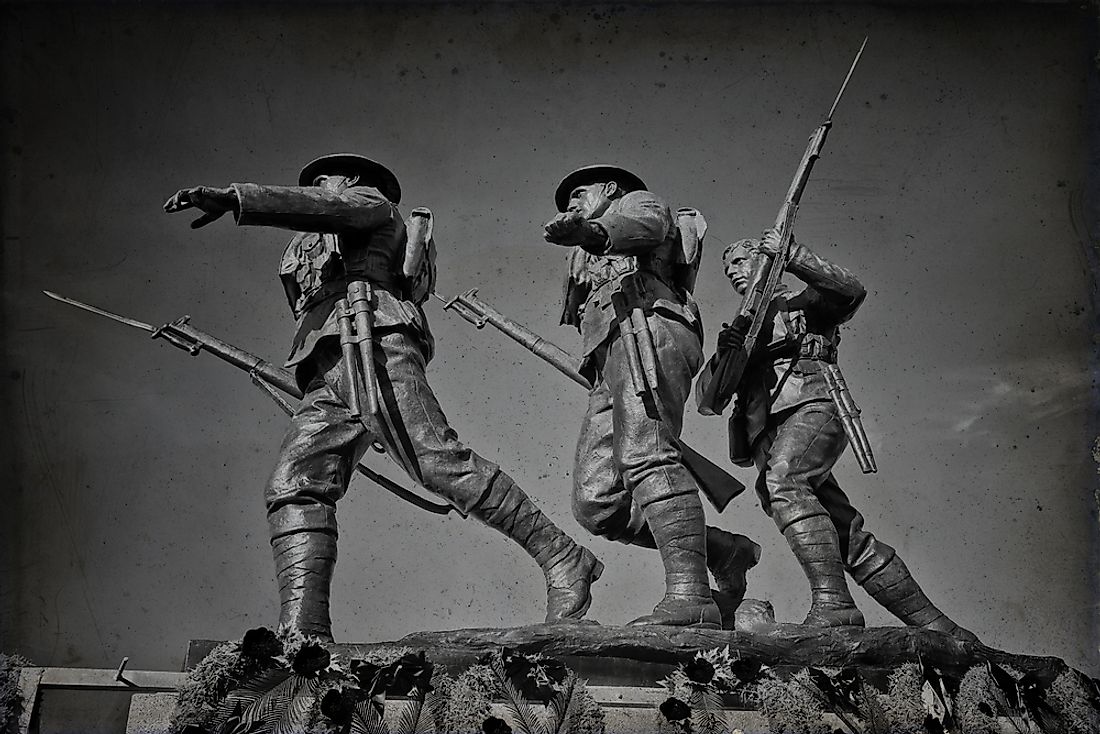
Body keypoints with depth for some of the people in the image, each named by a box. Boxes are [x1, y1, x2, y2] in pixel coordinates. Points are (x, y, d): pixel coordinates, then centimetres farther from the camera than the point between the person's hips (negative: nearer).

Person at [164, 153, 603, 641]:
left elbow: (324, 210, -1)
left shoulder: (372, 203, 20)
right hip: (326, 384, 7)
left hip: (374, 344, -7)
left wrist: (232, 199, -11)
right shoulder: (305, 253, 43)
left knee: (440, 462, -22)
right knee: (294, 489, -16)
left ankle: (563, 561, -17)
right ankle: (302, 636, -31)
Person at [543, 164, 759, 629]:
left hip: (645, 326, -8)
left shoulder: (639, 202, 19)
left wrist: (590, 231, -27)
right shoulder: (591, 261, 45)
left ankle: (689, 596, -40)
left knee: (646, 456, -28)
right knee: (596, 503, -9)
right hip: (611, 363, 8)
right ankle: (722, 551, -6)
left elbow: (643, 225, -6)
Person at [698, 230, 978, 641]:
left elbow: (851, 292, -3)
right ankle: (934, 626, -6)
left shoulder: (800, 303, 20)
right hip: (770, 433, 5)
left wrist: (793, 256, -10)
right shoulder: (742, 328, 34)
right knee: (849, 536, -7)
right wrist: (722, 354, -3)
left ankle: (832, 603, -44)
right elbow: (708, 394, 19)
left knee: (782, 480, -35)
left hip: (811, 408, -5)